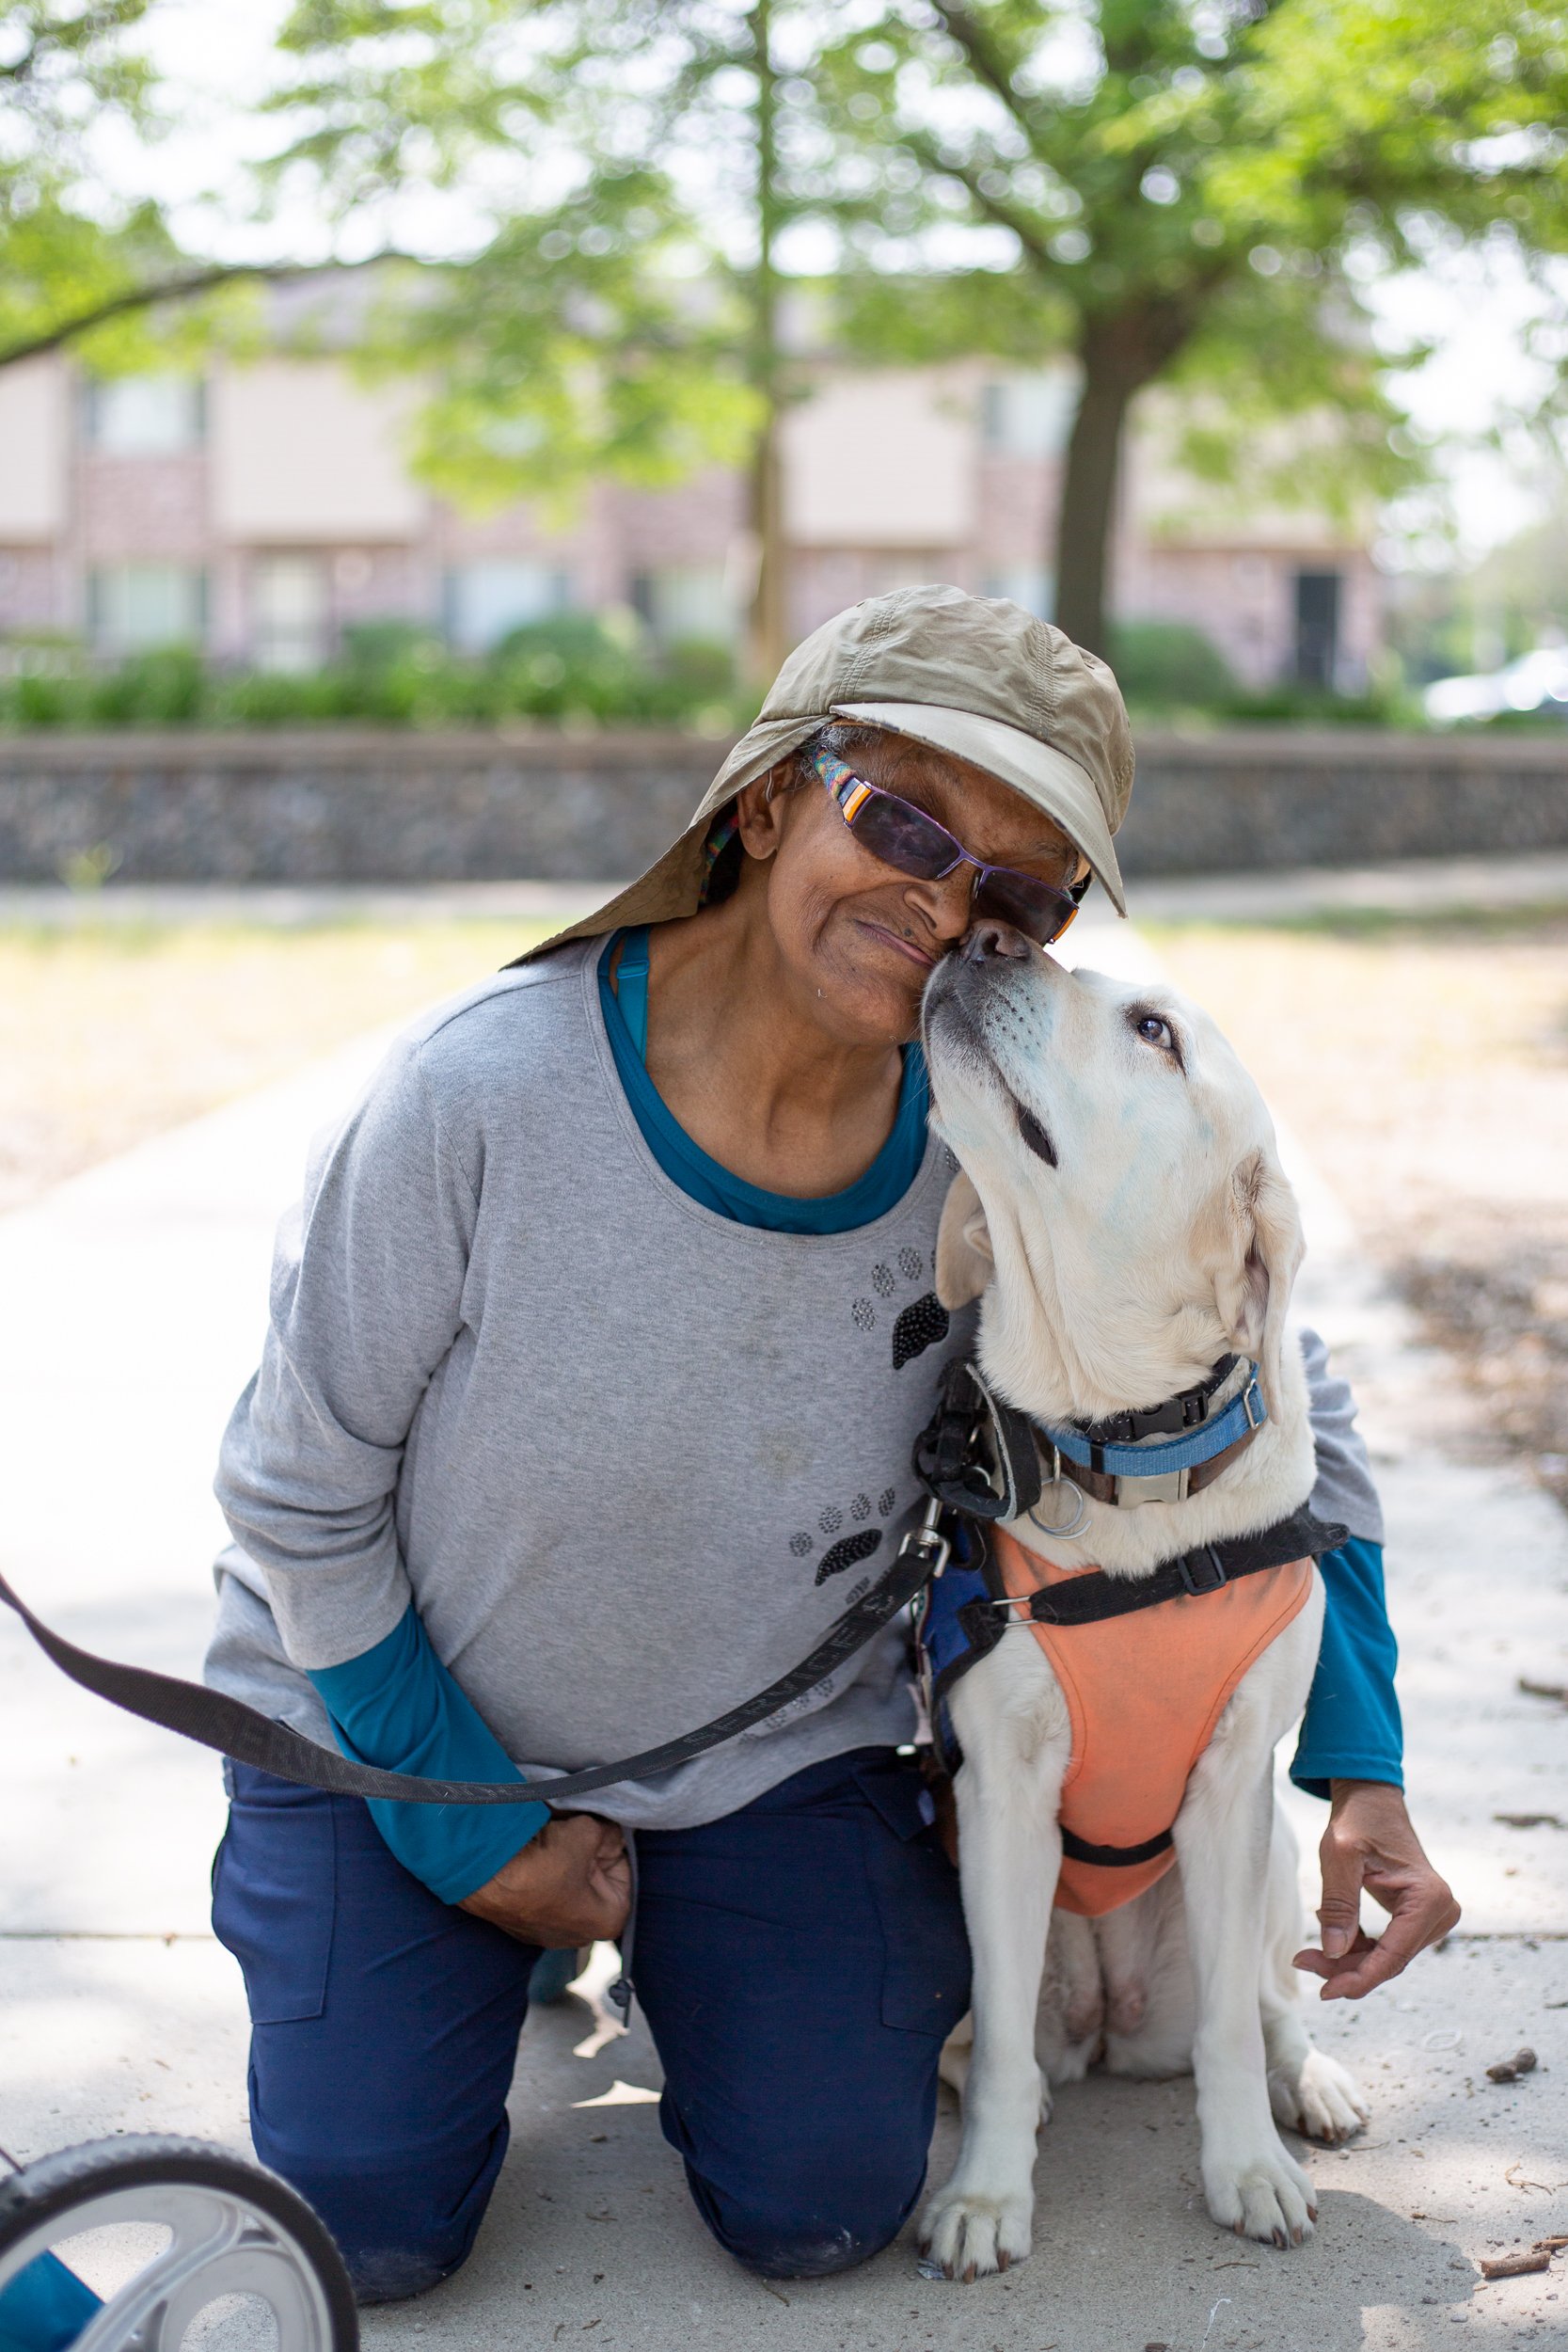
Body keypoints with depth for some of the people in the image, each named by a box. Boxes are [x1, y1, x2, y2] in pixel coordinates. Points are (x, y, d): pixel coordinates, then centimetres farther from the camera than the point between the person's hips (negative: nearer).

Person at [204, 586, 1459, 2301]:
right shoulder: (480, 1093, -30)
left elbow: (1287, 1419, -3)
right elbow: (299, 1494, -16)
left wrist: (1361, 1775, -9)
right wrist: (470, 1830, -9)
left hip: (769, 1733, 2)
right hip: (394, 1711, -1)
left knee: (823, 2209, -4)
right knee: (373, 2228, -4)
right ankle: (511, 1916, 26)